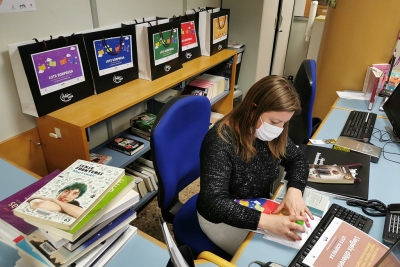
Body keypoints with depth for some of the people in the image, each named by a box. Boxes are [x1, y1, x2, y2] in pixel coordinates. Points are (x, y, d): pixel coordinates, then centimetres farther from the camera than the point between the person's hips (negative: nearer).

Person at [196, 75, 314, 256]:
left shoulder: (271, 134, -10)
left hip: (259, 207, 7)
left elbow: (297, 159, 2)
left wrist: (294, 190, -19)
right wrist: (264, 221, -46)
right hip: (222, 216, -6)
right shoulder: (220, 142, -31)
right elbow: (212, 203, -37)